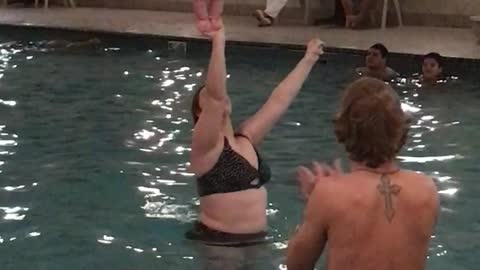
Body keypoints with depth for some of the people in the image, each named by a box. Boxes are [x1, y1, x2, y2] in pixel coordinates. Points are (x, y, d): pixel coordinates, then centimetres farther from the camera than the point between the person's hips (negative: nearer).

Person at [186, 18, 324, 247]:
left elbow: (279, 100, 13)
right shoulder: (206, 146, -8)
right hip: (216, 241, -6)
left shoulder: (245, 139, 9)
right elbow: (215, 95, -23)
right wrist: (219, 42, -29)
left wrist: (309, 59, 17)